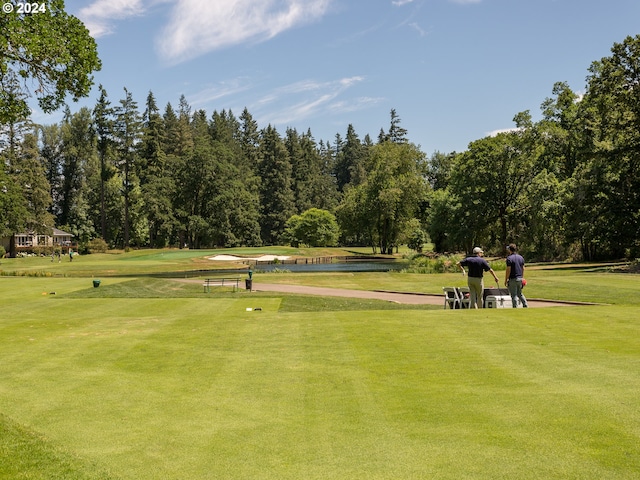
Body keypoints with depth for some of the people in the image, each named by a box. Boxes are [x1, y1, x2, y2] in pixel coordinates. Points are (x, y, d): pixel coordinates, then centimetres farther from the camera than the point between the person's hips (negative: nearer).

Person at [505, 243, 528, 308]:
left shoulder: (509, 258, -13)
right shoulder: (521, 257, 10)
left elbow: (508, 270, -15)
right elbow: (523, 268, 12)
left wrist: (506, 280, -10)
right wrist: (522, 277, 19)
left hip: (513, 279, -7)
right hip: (520, 278, 7)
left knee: (514, 295, 0)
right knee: (520, 293, 20)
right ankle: (525, 305, 10)